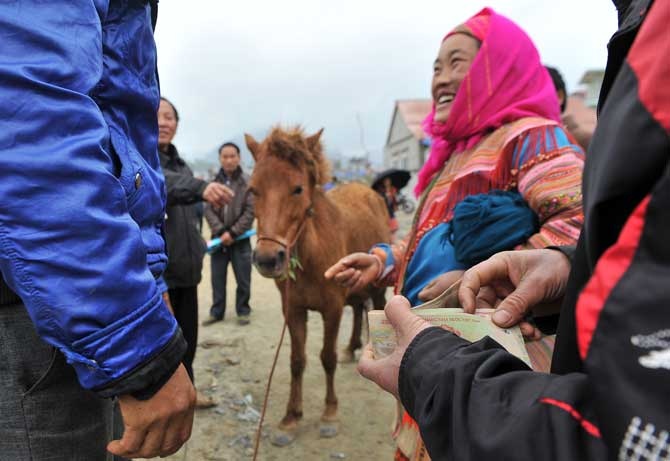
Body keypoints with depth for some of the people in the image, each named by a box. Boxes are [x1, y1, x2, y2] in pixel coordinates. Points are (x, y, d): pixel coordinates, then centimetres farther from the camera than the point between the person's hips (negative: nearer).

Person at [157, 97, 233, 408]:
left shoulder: (180, 164, 14)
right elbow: (159, 183, -37)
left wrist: (197, 250, 26)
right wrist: (200, 187, -55)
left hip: (184, 267, 8)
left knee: (187, 335, 19)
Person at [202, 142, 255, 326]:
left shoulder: (247, 182, -6)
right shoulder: (214, 182, 1)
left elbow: (250, 212, -9)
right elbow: (208, 210, 0)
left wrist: (232, 232, -14)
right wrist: (221, 231, -13)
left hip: (240, 239, -2)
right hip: (219, 237, 2)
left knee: (243, 279, 6)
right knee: (217, 278, 11)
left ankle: (243, 311, 22)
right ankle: (217, 311, 24)